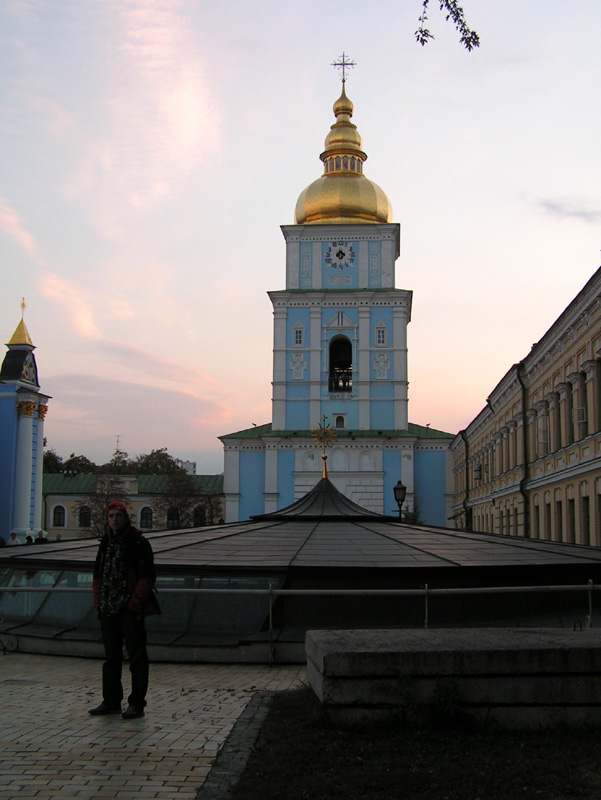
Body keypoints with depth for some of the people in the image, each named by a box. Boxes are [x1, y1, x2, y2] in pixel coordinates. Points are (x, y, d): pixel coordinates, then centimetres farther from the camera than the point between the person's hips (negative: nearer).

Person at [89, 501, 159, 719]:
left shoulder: (138, 543, -7)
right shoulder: (106, 543, 14)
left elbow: (147, 576, -11)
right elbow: (98, 574, 20)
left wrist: (135, 603, -15)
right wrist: (99, 601, 9)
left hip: (130, 609, -7)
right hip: (109, 609, 7)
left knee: (136, 656, -1)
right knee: (111, 655, 13)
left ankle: (137, 704, 4)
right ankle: (111, 701, 22)